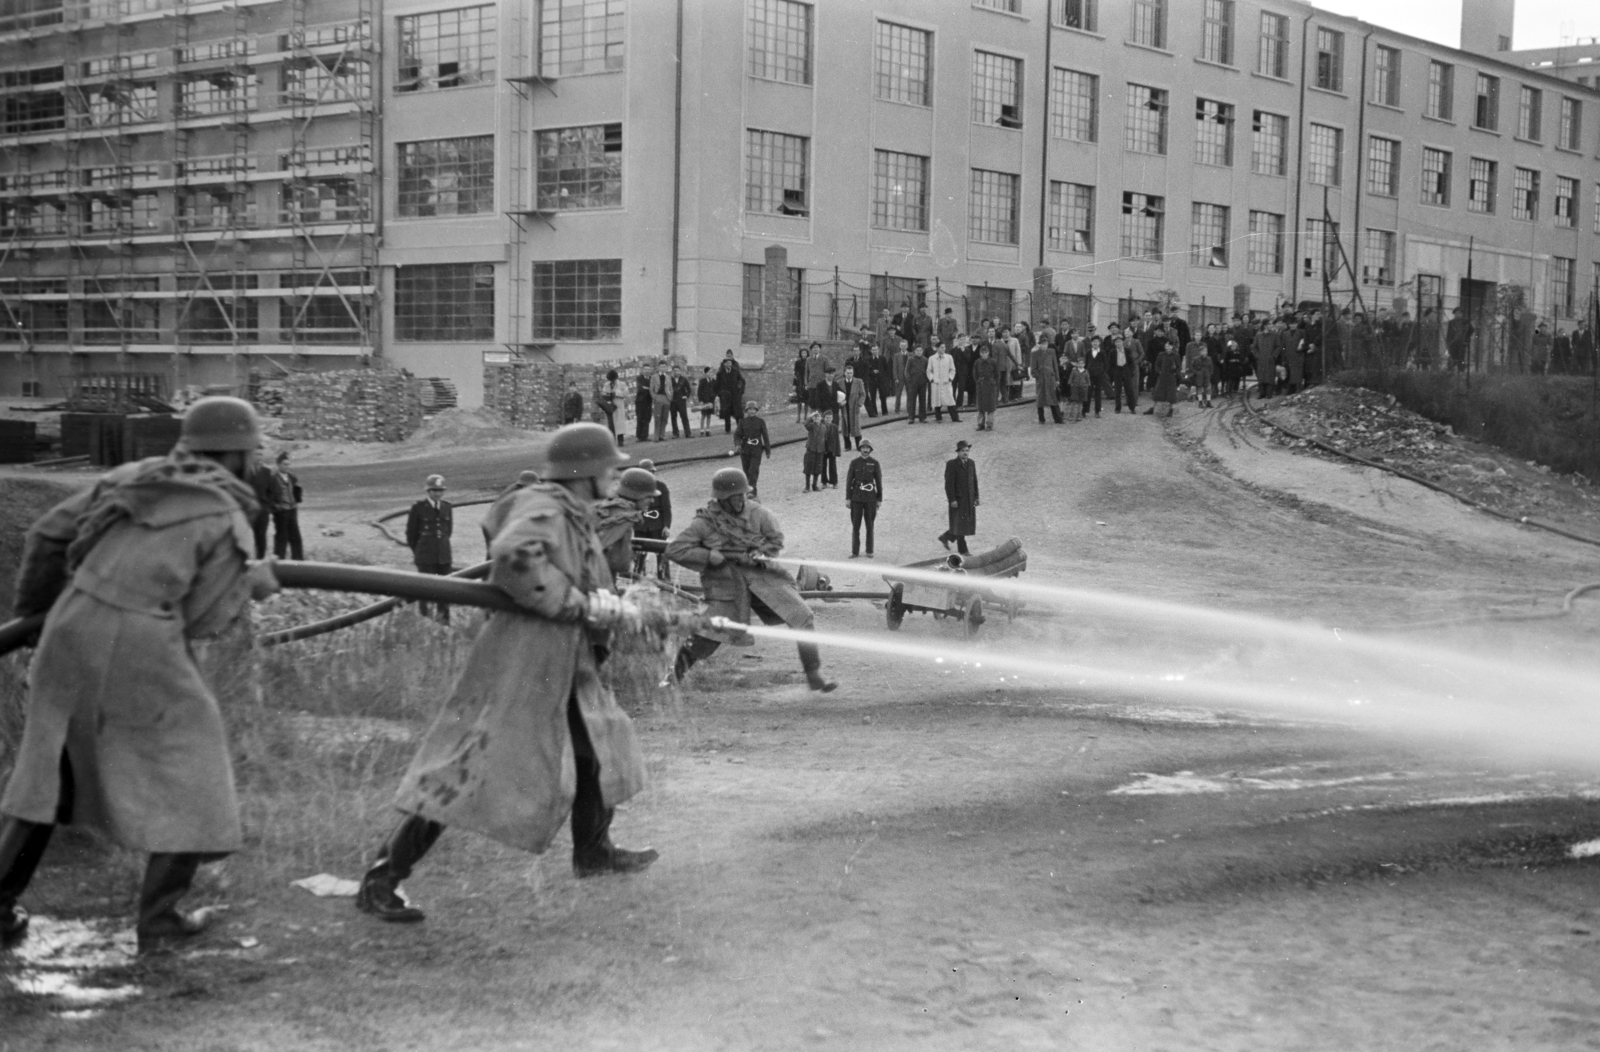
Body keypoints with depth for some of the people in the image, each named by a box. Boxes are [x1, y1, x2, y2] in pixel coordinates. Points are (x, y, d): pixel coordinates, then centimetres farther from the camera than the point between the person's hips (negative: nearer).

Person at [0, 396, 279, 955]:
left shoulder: (135, 478, 13)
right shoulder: (228, 521, -3)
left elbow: (49, 535, 16)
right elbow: (201, 620, -3)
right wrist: (251, 584, 15)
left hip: (75, 632, 6)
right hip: (142, 655, -6)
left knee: (52, 770, 20)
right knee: (188, 772, 12)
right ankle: (158, 920, 13)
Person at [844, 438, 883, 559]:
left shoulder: (874, 463, 0)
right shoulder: (854, 463, 2)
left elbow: (879, 482, 3)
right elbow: (849, 480, 3)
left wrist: (879, 499, 1)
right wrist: (847, 498, -2)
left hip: (870, 498, -1)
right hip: (856, 498, 1)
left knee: (870, 525, 4)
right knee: (855, 525, 1)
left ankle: (869, 551, 13)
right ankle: (855, 551, 7)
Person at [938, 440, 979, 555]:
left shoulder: (971, 463, 7)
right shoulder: (951, 464, -11)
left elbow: (974, 481, 11)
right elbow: (949, 484, -14)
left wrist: (976, 497, 7)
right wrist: (952, 500, -18)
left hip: (969, 499, 6)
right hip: (958, 499, -6)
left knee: (968, 523, 8)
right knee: (960, 524, -2)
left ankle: (945, 537, 26)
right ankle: (962, 550, 8)